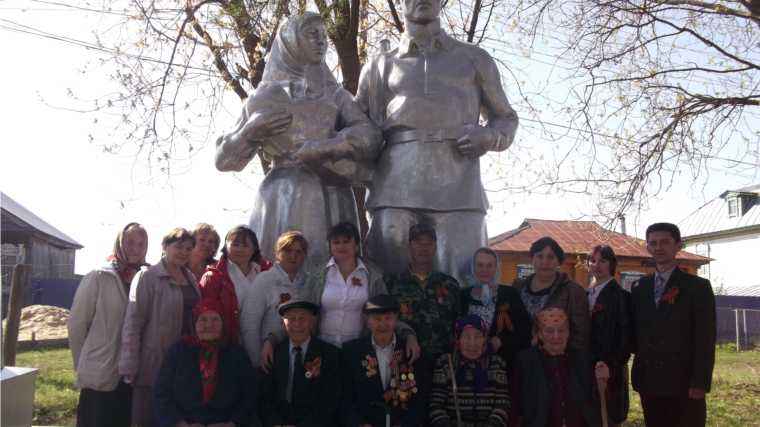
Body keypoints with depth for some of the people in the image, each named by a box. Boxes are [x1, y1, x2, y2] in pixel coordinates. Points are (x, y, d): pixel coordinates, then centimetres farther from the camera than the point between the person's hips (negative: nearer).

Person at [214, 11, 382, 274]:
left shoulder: (336, 94, 18)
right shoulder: (267, 94, 14)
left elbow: (370, 136, -2)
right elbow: (224, 160, 10)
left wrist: (317, 150, -13)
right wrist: (252, 130, -7)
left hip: (332, 202, 1)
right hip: (283, 202, -1)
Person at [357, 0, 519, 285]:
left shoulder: (474, 58, 23)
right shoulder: (378, 67, 24)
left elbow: (506, 118, 25)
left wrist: (489, 137, 2)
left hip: (458, 188, -1)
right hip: (395, 188, 1)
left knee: (462, 283, -10)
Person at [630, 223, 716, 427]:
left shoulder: (698, 286, 0)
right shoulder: (639, 287, 13)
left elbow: (706, 339, -6)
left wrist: (700, 382, -13)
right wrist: (637, 371, 2)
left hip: (684, 382, -4)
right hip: (648, 381, 4)